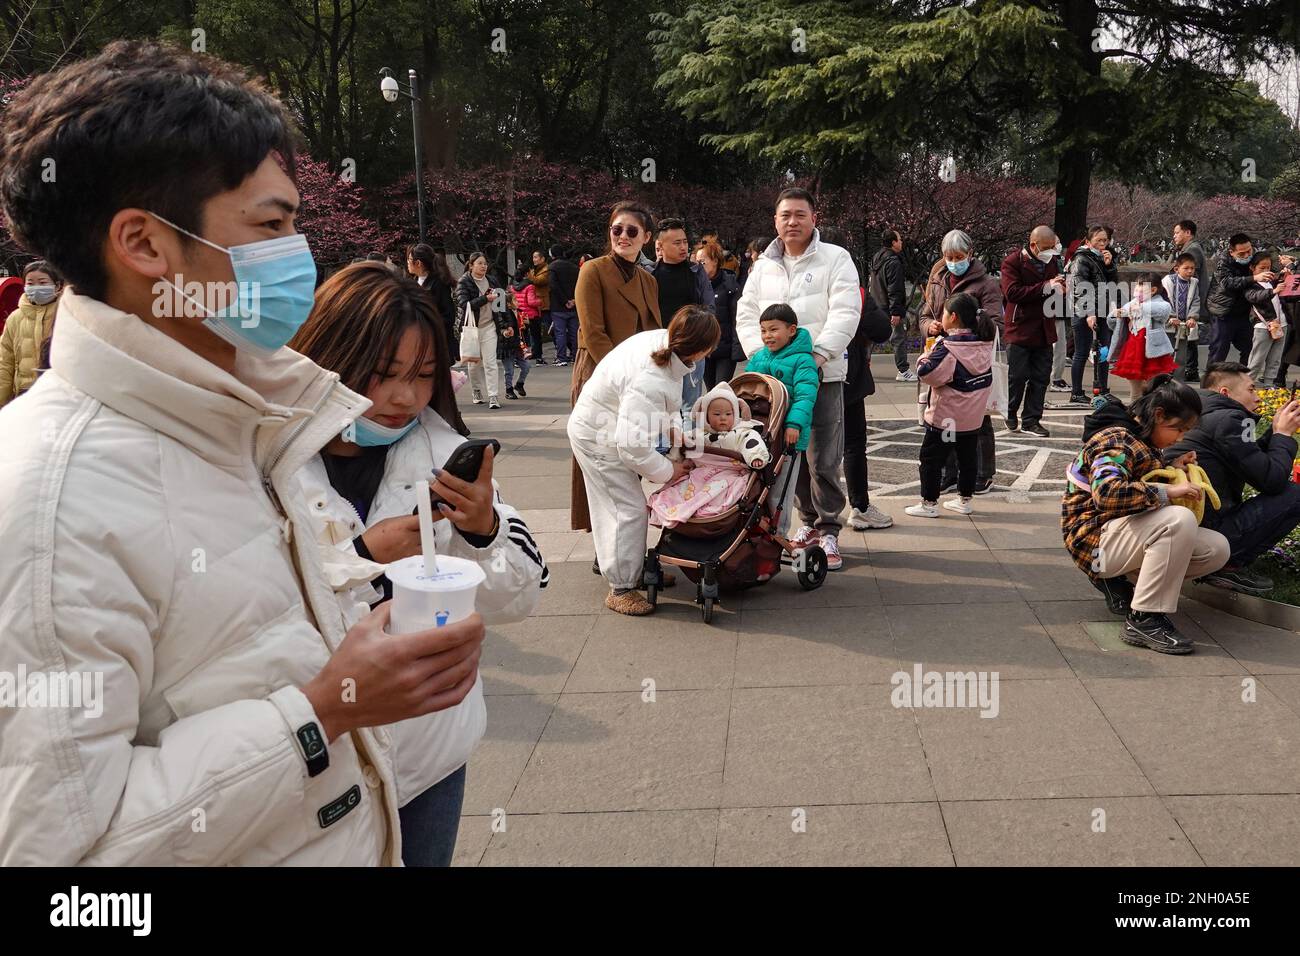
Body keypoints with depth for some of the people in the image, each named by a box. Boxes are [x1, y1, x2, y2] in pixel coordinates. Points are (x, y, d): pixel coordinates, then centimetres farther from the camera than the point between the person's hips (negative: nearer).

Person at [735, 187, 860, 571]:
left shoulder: (835, 259, 1)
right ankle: (810, 522, 24)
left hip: (822, 374, -4)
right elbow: (746, 314, 12)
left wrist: (817, 354, -19)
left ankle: (828, 532, 6)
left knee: (823, 460, -6)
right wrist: (762, 354, -4)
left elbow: (845, 313, -8)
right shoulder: (764, 266, 15)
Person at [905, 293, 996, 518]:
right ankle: (965, 499, 24)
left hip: (945, 415, -7)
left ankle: (929, 503, 6)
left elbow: (926, 372, -24)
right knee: (968, 456, 16)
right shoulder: (983, 344, 1)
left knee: (931, 457, 4)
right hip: (973, 415, 7)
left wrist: (926, 356, -4)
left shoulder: (948, 348, -21)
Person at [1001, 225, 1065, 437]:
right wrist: (1045, 288, -23)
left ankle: (1031, 420, 13)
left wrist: (1060, 291, 1)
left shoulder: (1052, 261, 13)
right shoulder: (1013, 262, -8)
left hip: (1044, 330, 6)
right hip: (1020, 329, -6)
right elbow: (1012, 292, -21)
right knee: (1017, 375, -2)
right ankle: (1010, 413, 19)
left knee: (1041, 376, 6)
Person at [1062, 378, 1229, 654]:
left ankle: (1118, 582, 4)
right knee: (1179, 520, -33)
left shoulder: (1143, 441, 14)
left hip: (1126, 531, 10)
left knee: (1217, 549, -2)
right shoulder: (1116, 441, -17)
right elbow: (1107, 493, -35)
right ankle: (1143, 619, -25)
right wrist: (1167, 491, -28)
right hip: (1095, 536, -10)